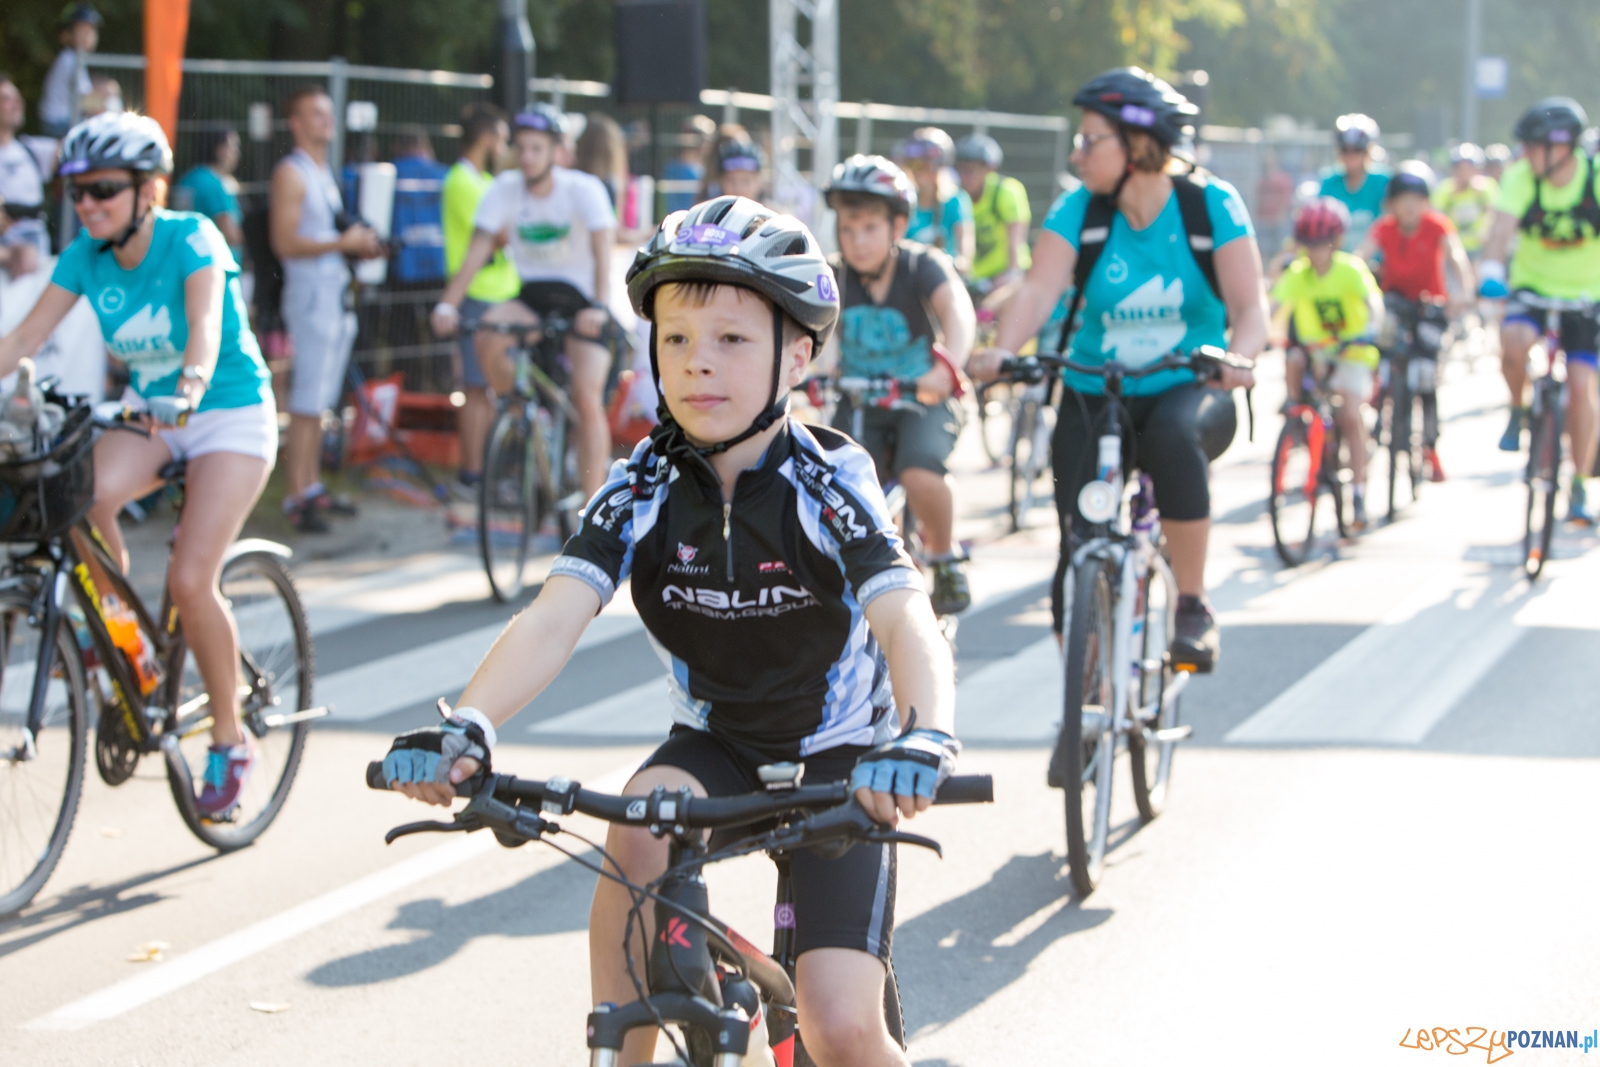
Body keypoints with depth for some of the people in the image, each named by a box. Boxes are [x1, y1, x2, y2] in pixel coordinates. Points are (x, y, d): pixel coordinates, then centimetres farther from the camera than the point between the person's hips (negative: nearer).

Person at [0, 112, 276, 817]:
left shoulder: (191, 239, -19)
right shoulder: (86, 256, -5)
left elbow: (206, 325, -35)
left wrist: (192, 383, -55)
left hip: (231, 416, -4)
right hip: (148, 415, 5)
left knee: (190, 581, -18)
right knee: (81, 498, -30)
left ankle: (229, 739, 1)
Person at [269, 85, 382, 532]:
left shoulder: (326, 173, 19)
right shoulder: (291, 173, -9)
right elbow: (285, 243, -16)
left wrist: (361, 244, 8)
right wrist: (341, 243, -21)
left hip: (337, 293, 9)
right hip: (310, 295, -9)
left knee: (320, 402, 12)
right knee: (306, 404, -10)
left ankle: (313, 487, 18)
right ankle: (298, 499, -8)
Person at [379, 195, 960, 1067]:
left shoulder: (829, 483, -21)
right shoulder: (642, 490, -13)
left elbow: (907, 622, -35)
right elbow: (553, 617, -26)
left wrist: (924, 737, -57)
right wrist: (464, 728, -46)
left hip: (839, 758, -3)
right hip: (716, 740, 3)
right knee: (638, 836, -32)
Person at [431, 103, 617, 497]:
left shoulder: (584, 189, -16)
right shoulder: (504, 189, -7)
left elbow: (603, 250, -26)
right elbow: (477, 250, -11)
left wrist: (598, 306, -43)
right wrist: (448, 304, -25)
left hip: (580, 298, -3)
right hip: (533, 293, 3)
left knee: (588, 401, -15)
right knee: (486, 340, -29)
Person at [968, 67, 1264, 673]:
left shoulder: (1211, 206, -8)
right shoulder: (1080, 211, -4)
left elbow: (1249, 305, -14)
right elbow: (1039, 289, -17)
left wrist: (1239, 356, -36)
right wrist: (1003, 351, -38)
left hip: (1190, 390, -2)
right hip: (1095, 395, 2)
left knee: (1173, 435, -38)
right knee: (1079, 555, -8)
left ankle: (1194, 607, -23)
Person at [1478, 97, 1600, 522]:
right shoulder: (1521, 177, -16)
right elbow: (1501, 229, -27)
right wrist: (1489, 273, -44)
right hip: (1531, 287, 0)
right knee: (1514, 340, -32)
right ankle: (1518, 411, 0)